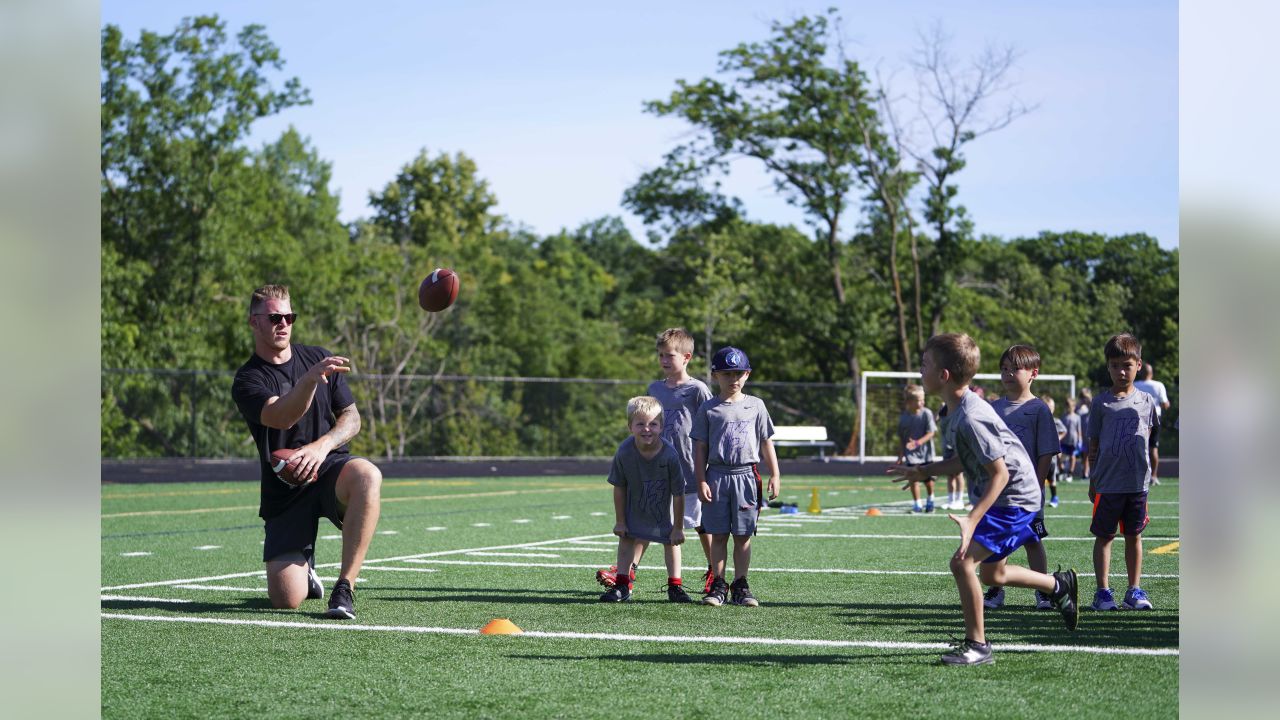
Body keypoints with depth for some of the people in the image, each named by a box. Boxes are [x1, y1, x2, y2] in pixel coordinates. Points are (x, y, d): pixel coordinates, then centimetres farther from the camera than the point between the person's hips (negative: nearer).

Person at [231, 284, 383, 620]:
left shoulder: (318, 358, 10)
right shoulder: (247, 380, -4)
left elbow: (351, 418, 8)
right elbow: (282, 417, -25)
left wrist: (322, 445, -13)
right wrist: (311, 379, -43)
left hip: (331, 466, 2)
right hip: (284, 488, -2)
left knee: (367, 475, -37)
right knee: (285, 599, -14)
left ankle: (345, 586, -27)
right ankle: (304, 569, 27)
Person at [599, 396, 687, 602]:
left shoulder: (670, 455, -33)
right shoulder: (624, 452, -29)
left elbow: (678, 494, -23)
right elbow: (619, 488, -14)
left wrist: (678, 527, -16)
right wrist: (620, 521, -8)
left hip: (663, 507, -1)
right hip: (634, 506, 1)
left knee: (671, 541, 6)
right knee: (627, 539, 1)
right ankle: (622, 584, 11)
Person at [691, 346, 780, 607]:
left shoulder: (755, 406, 7)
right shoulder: (708, 409, 4)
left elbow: (766, 443, 10)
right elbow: (700, 448, 4)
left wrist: (775, 475, 5)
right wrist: (701, 481, -3)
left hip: (746, 476, 1)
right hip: (717, 475, -1)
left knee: (743, 535, 2)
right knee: (718, 535, 2)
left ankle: (740, 586, 8)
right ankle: (718, 585, 8)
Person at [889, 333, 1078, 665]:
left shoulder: (970, 419, -28)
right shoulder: (954, 413, 2)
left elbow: (1000, 473, -26)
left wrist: (972, 520, -32)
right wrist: (922, 472, 15)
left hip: (1013, 499, -10)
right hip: (1000, 497, 10)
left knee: (962, 562, -17)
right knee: (991, 573, 22)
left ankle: (977, 645, -6)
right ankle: (1060, 585, 43)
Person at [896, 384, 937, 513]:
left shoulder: (926, 413, -10)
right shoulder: (903, 418, -4)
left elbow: (931, 433, -13)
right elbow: (901, 438, 5)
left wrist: (918, 442, -26)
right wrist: (900, 455, 3)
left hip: (925, 452, -1)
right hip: (911, 454, 1)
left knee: (928, 480, 7)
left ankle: (930, 501, 34)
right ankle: (917, 505, 5)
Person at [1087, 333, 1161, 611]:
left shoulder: (1146, 402, 7)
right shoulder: (1101, 402, 0)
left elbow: (1149, 442, 13)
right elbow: (1093, 445, 4)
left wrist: (1150, 475, 10)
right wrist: (1093, 480, 3)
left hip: (1138, 483, 2)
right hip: (1107, 483, -2)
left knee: (1134, 536, 8)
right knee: (1104, 536, 2)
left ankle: (1134, 590, 15)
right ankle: (1103, 591, 7)